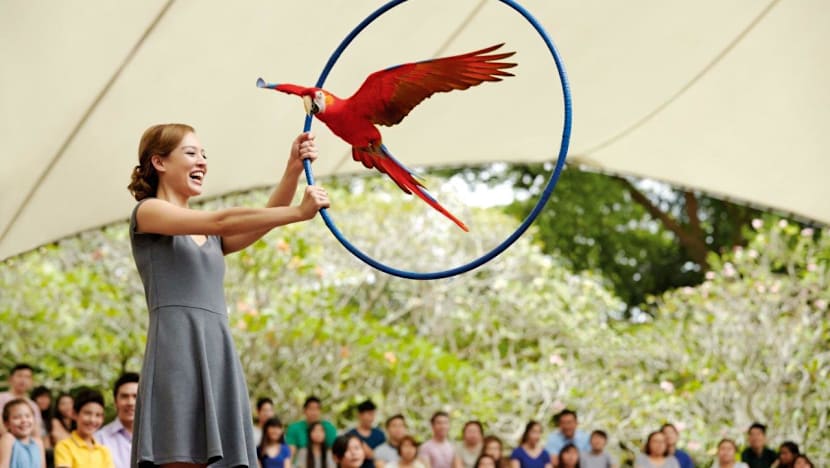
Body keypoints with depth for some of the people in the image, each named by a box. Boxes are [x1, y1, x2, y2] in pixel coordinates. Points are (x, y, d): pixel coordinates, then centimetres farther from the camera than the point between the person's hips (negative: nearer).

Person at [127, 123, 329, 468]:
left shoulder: (211, 237, 26)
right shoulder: (147, 212, 5)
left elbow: (265, 220, 7)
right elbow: (222, 221, -10)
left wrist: (293, 170, -8)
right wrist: (299, 212, -15)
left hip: (218, 355, 7)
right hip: (177, 352, -7)